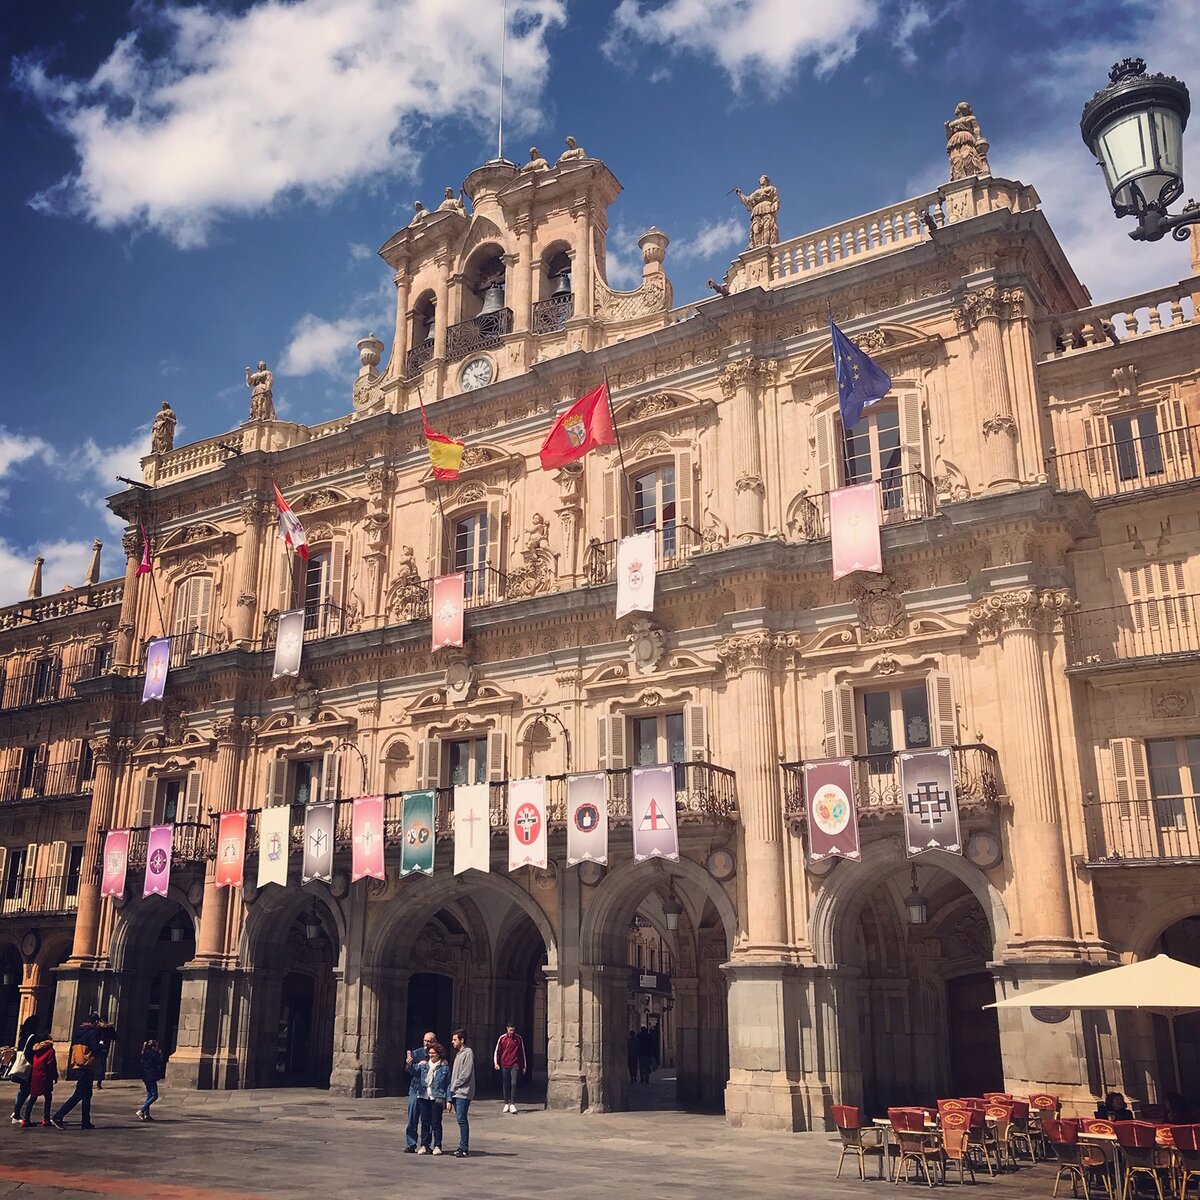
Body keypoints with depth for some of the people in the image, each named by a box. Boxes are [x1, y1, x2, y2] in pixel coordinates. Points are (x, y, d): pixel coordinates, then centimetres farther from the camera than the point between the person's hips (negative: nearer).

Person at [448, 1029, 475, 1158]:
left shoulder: (468, 1053, -10)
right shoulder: (458, 1053, 19)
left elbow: (466, 1075, -15)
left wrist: (454, 1087, -10)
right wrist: (452, 1088, 11)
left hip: (463, 1093, -9)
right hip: (456, 1093, 9)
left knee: (461, 1119, -10)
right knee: (460, 1119, 10)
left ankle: (464, 1148, -9)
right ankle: (463, 1147, 14)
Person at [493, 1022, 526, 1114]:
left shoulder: (519, 1038, 4)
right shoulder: (502, 1038, 2)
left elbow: (522, 1052, 11)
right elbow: (497, 1051, 7)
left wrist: (523, 1066, 11)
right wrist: (496, 1063, -6)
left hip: (515, 1065, -1)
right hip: (504, 1065, 1)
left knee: (514, 1084, -13)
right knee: (505, 1085, 4)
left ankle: (512, 1104, -12)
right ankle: (506, 1104, 15)